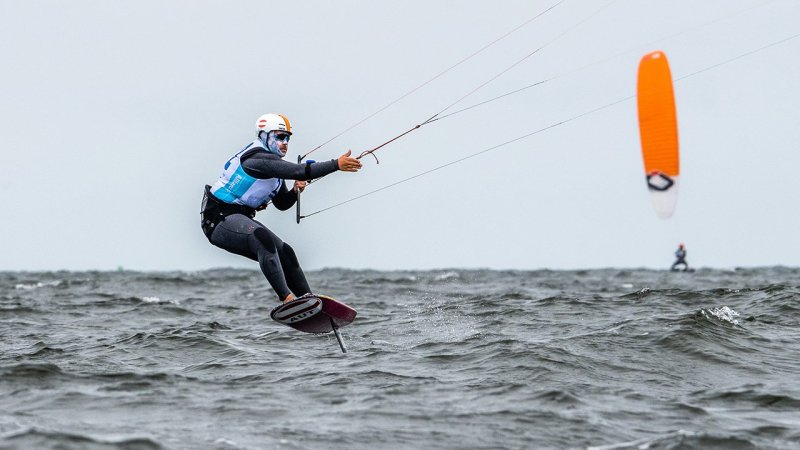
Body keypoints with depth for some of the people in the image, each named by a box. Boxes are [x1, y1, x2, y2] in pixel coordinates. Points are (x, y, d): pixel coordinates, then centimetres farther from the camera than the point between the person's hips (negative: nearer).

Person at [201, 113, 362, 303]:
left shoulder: (273, 163, 13)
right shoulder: (258, 159, -20)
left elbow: (282, 204, 20)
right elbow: (298, 171, -32)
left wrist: (295, 190, -1)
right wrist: (337, 164, -33)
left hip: (241, 217, 11)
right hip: (219, 219, -11)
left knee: (285, 252, 4)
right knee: (263, 238, -34)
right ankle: (287, 298, -43)